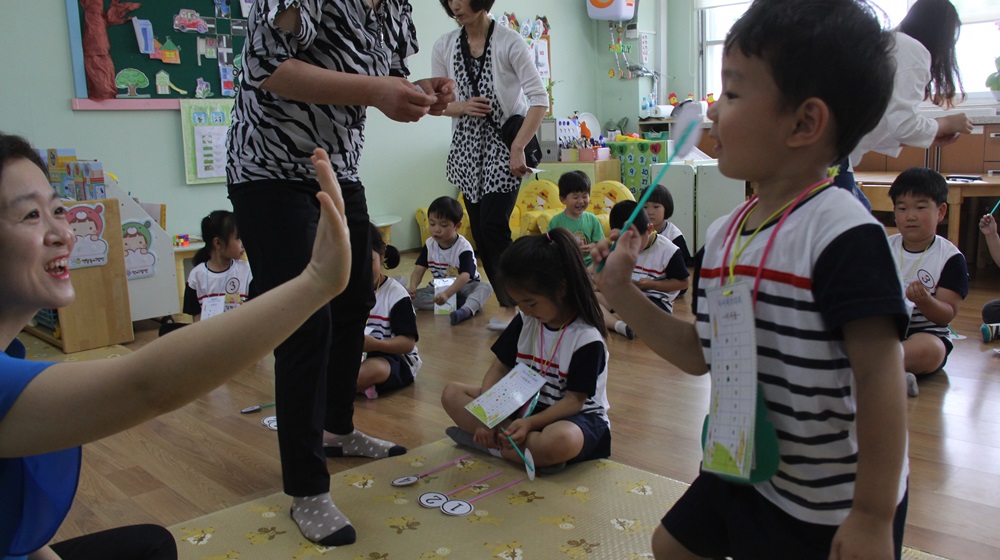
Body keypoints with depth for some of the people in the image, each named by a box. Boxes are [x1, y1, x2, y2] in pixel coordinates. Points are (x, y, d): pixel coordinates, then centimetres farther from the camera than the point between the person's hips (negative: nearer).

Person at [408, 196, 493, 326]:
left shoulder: (464, 247, -20)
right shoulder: (429, 244, -3)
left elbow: (465, 276, -33)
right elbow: (419, 269, -7)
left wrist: (447, 293, -50)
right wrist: (412, 286, -31)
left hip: (463, 287, -4)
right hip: (438, 288, 4)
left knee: (486, 287, -32)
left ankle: (466, 310, -59)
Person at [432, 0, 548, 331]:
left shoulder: (510, 43, -9)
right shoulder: (445, 46, 4)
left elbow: (540, 99, -12)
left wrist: (518, 148, -18)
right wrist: (462, 107, -12)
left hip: (504, 145, -5)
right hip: (468, 146, 5)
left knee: (494, 226, -12)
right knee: (479, 230, 5)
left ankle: (511, 306, 3)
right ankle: (506, 303, 17)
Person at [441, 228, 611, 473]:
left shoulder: (587, 338, -19)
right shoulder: (525, 321, 0)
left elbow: (574, 400, -18)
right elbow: (499, 368, 1)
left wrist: (530, 423, -32)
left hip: (575, 416, -6)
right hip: (525, 404, 7)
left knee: (560, 441, -43)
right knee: (452, 393, -6)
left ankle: (491, 444, -19)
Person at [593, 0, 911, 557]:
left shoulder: (843, 234, -26)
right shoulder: (724, 234, -2)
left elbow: (880, 374, -25)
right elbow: (700, 352, 6)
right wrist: (621, 289, 0)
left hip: (831, 506, -7)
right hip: (743, 470, 8)